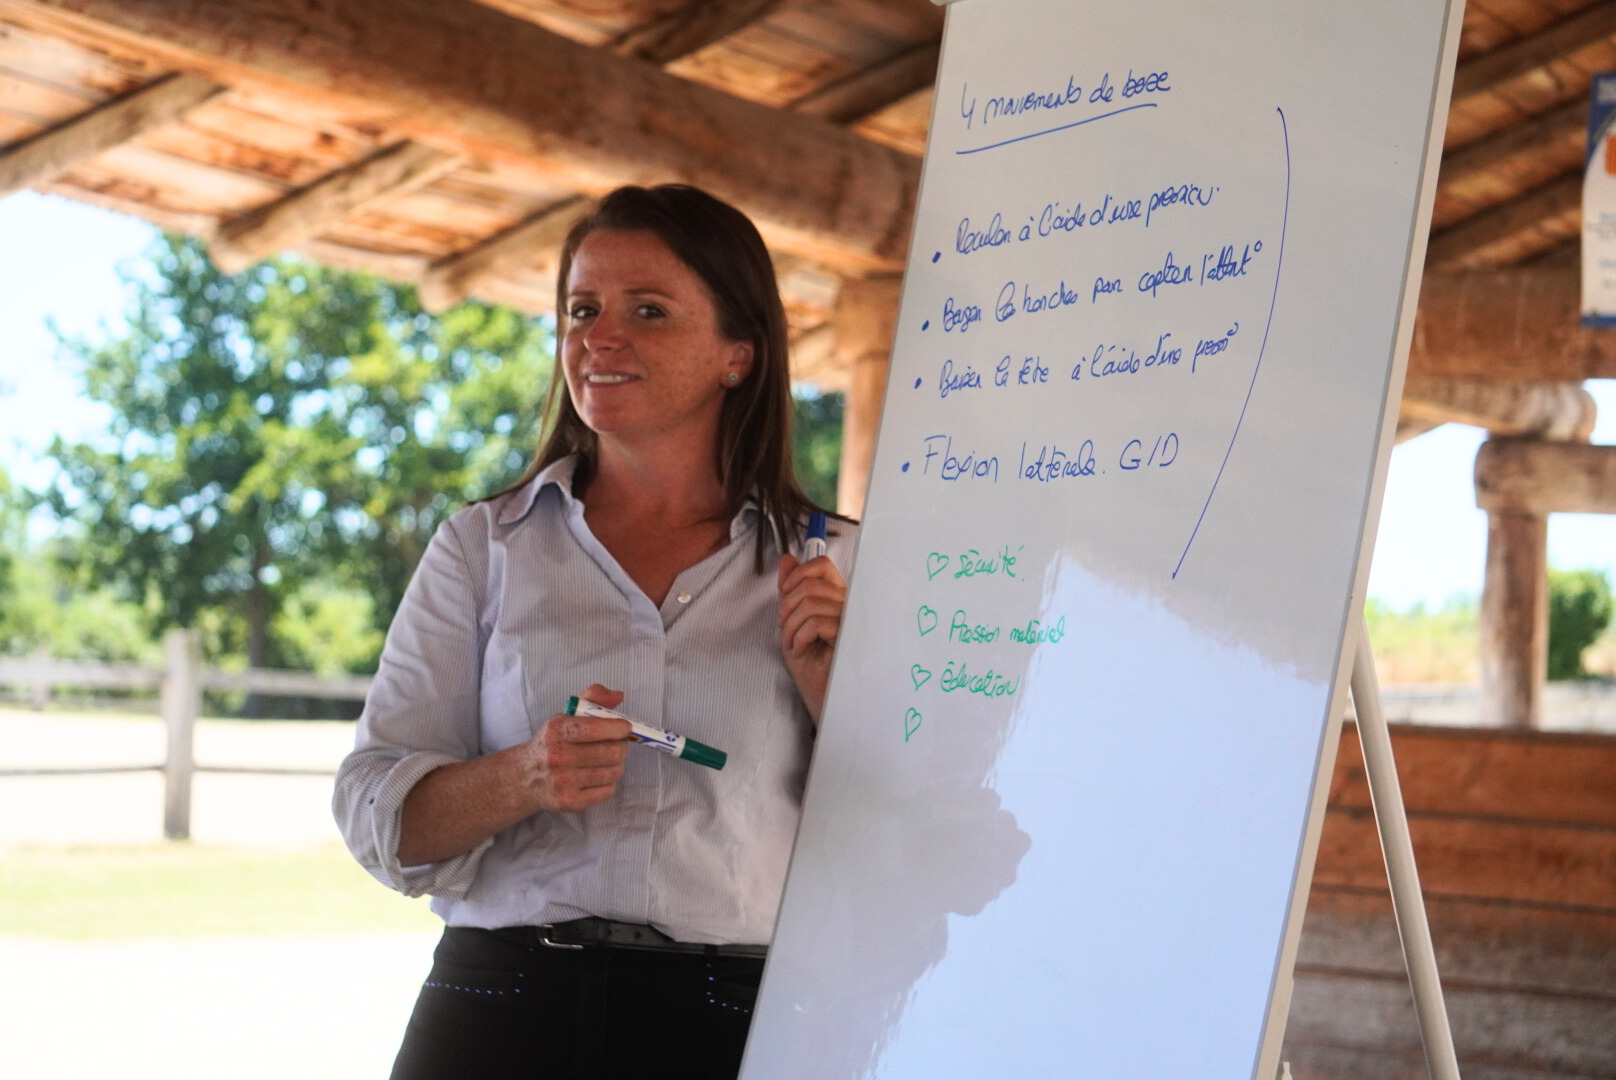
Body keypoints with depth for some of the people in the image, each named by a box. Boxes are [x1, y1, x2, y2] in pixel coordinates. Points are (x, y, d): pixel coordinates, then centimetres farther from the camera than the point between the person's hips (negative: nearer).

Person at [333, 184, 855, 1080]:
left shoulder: (830, 566, 6)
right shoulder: (485, 547, 7)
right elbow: (378, 816, 2)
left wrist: (828, 684, -9)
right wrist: (523, 778, -15)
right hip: (504, 1006, 1)